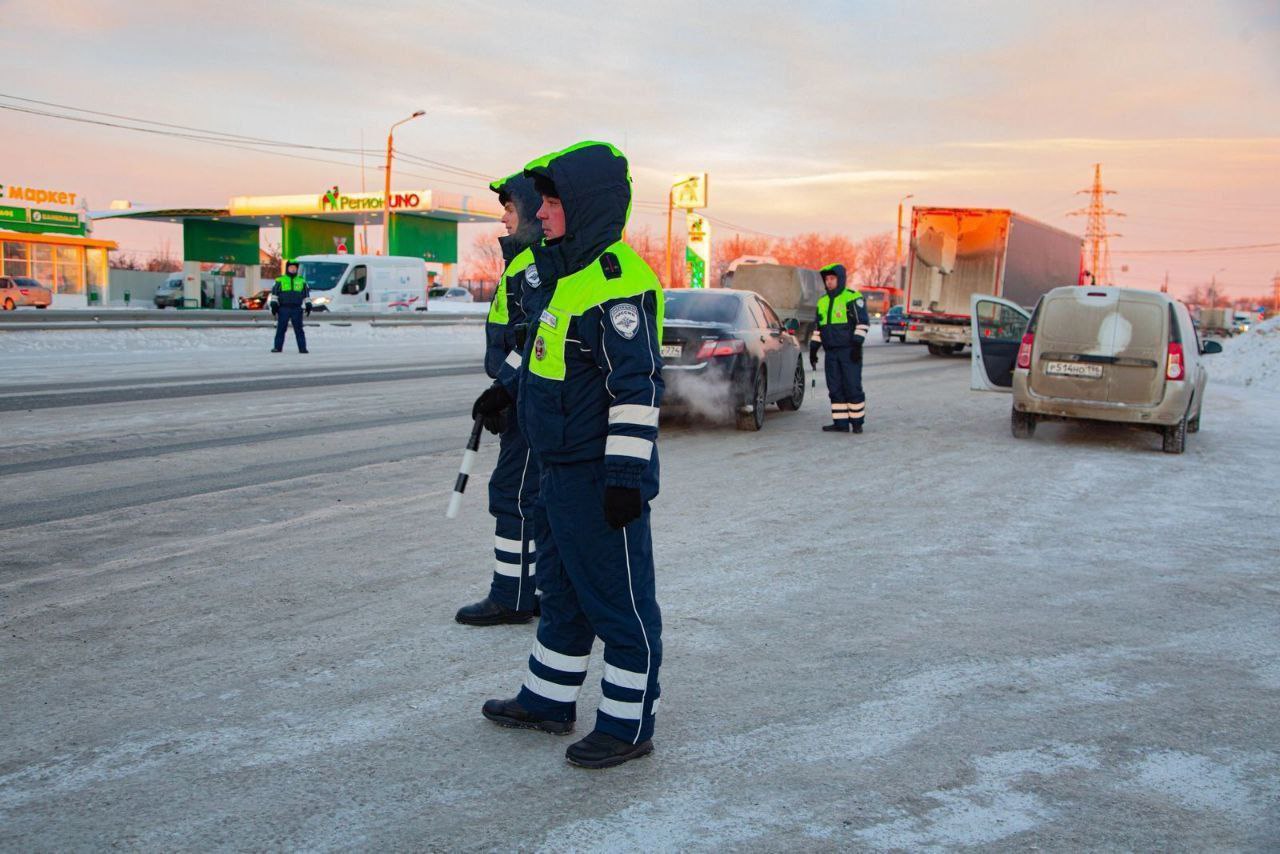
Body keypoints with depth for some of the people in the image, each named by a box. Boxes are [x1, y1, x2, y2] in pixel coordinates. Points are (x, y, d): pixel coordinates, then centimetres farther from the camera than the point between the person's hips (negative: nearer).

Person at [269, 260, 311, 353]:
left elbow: (306, 294, 16)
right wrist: (274, 304, -2)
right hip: (283, 308, -1)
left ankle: (302, 348, 0)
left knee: (299, 329, -1)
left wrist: (308, 305, 8)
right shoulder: (280, 280, 8)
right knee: (281, 329, 0)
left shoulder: (301, 281, 14)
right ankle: (278, 347, 5)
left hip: (297, 309, 1)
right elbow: (274, 293, 7)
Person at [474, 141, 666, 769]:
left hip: (601, 477, -11)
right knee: (562, 589, 21)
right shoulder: (568, 274, 13)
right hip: (562, 470, 11)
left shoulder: (618, 282, -20)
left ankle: (627, 725, 15)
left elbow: (637, 386, -24)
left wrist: (626, 472, -24)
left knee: (620, 600, 2)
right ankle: (548, 700, 37)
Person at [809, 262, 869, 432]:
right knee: (835, 389, 5)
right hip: (831, 353, 7)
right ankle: (841, 423, 9)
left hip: (849, 352, -6)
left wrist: (857, 344, -15)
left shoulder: (853, 298, -4)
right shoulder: (822, 302, 17)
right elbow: (818, 328, 22)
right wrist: (813, 350, 16)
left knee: (852, 387, -5)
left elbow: (863, 323, -8)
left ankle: (857, 422, 3)